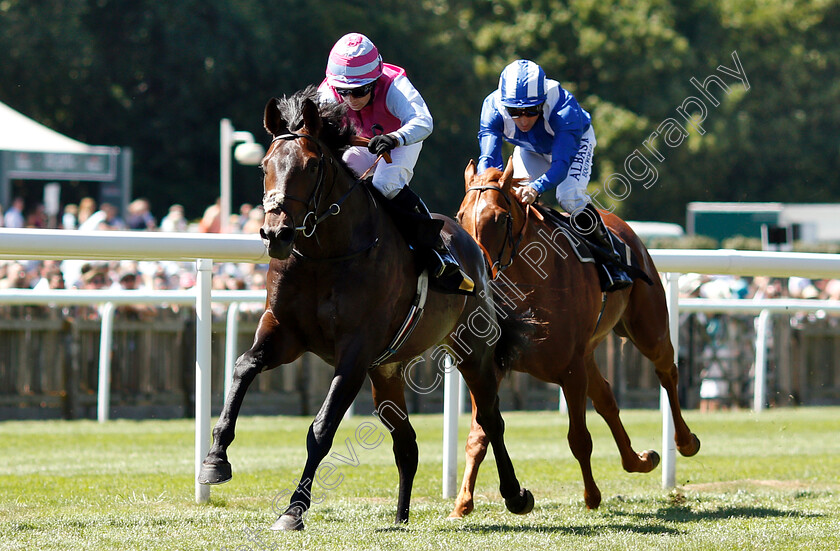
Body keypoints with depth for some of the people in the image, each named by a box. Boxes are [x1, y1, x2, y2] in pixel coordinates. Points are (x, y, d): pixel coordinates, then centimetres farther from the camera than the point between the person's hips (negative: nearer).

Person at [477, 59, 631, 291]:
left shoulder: (564, 107, -43)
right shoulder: (493, 108, -34)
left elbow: (562, 163, -48)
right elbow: (488, 157, -39)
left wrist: (536, 188, -67)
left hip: (574, 143, -4)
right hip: (530, 150, 4)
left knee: (569, 197, -27)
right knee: (517, 197, -17)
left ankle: (609, 261, -10)